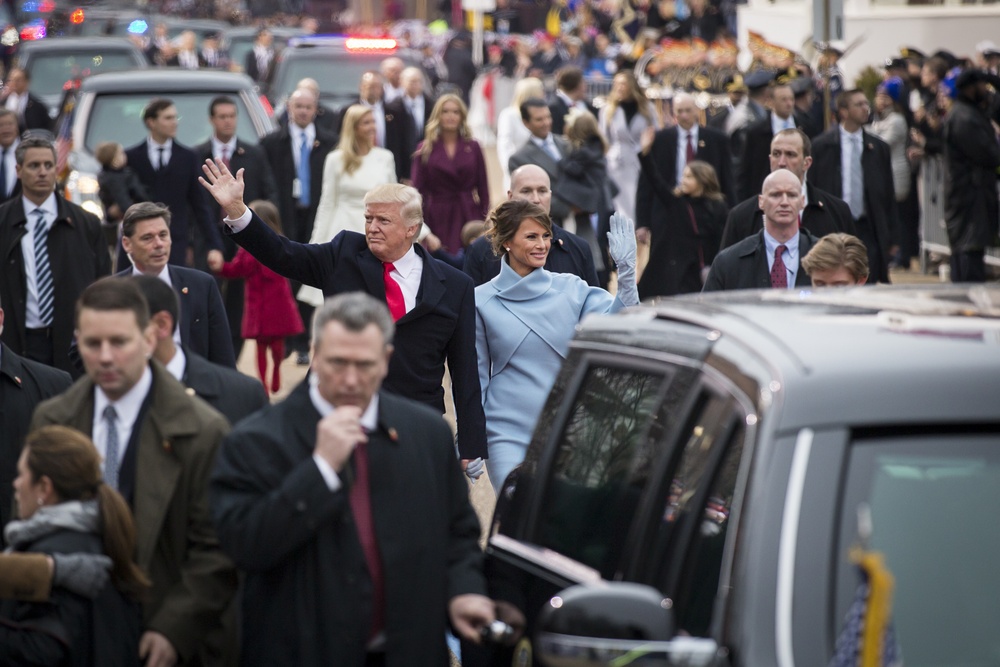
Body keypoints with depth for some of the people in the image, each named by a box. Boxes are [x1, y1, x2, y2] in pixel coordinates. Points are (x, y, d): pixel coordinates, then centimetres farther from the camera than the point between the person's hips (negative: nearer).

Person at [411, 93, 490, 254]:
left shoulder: (473, 147, 7)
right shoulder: (425, 149, 4)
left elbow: (483, 187, 9)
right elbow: (418, 188, 3)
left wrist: (485, 220, 1)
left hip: (469, 216, 1)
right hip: (438, 218, -1)